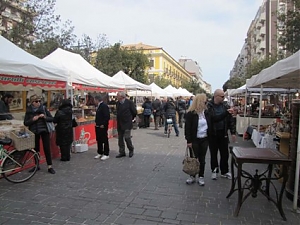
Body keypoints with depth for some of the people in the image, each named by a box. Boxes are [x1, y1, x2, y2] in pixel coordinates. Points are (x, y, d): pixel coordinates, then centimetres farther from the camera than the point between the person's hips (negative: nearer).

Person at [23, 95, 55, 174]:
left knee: (47, 148, -1)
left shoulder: (43, 108, -4)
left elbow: (51, 119, -2)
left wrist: (45, 117, -20)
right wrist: (32, 119, -18)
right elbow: (25, 123, -1)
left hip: (44, 131, -1)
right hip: (34, 132, 1)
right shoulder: (28, 110, -2)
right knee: (36, 149, 11)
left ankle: (50, 167, 5)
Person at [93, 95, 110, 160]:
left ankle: (106, 154, 8)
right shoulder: (99, 106, 15)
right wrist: (96, 122, 12)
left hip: (102, 126, -10)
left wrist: (103, 124, -21)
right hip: (98, 126, 10)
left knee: (105, 140, -1)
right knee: (99, 140, 16)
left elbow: (107, 116, -22)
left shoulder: (104, 106, -16)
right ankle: (100, 153, 27)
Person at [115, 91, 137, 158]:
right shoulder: (118, 103, 8)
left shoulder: (129, 102, -10)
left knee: (127, 138, -6)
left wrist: (131, 118, 9)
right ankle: (122, 152, 21)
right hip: (119, 124, 6)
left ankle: (131, 150, 17)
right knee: (120, 139, 9)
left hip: (127, 123, -6)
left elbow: (134, 112, -3)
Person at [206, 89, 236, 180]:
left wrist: (233, 132, 3)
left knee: (225, 154, 10)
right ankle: (214, 170, 28)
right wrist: (226, 113, -27)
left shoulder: (225, 106, 3)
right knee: (213, 154, 11)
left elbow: (230, 120, 6)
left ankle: (224, 171, 27)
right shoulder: (209, 106, -10)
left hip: (223, 134, 3)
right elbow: (214, 118, -20)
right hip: (212, 134, -3)